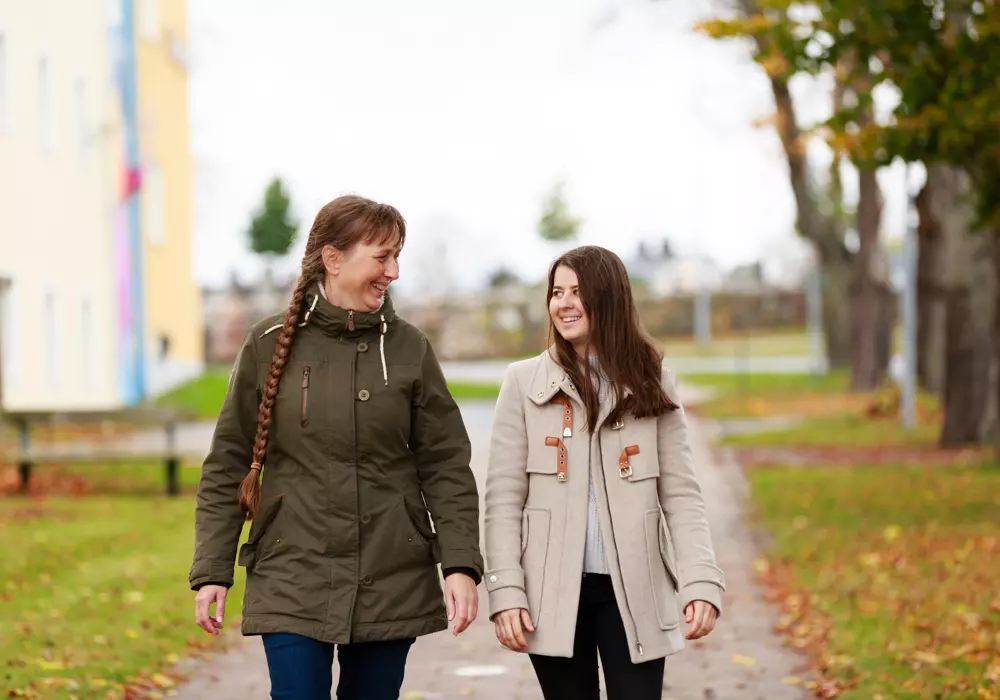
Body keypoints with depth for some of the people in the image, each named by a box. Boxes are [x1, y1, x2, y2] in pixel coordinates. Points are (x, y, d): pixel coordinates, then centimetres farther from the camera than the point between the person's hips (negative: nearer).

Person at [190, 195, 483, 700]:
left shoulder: (408, 348, 3)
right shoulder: (270, 345, 0)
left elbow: (446, 466, 3)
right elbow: (227, 465, 4)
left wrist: (461, 565, -8)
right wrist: (211, 572, -1)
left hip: (392, 585, 1)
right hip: (293, 581, -1)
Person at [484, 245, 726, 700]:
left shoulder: (650, 384, 6)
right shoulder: (525, 382, 3)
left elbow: (680, 493, 3)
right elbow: (504, 497, 1)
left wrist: (701, 582, -9)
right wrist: (505, 591, -8)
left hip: (634, 592, 0)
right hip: (553, 592, 0)